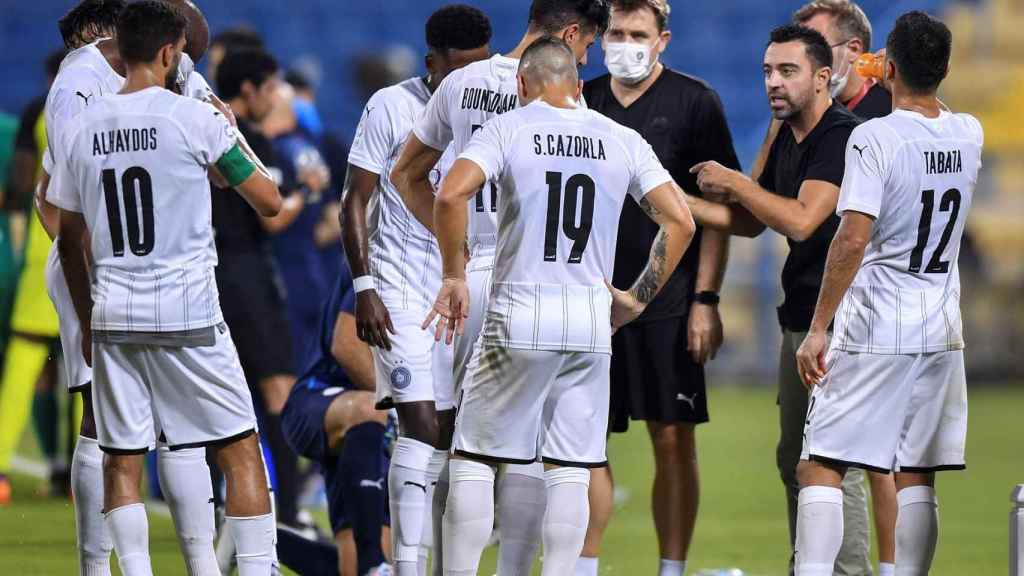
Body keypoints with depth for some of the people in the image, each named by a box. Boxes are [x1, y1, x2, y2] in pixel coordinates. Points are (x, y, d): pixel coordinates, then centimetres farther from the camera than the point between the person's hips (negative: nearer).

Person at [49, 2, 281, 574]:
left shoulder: (79, 130, 5)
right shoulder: (195, 118, -8)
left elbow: (70, 241, 13)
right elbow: (270, 201, -2)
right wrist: (233, 132, 14)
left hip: (114, 317, 4)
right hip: (189, 314, -4)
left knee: (121, 462, 7)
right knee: (241, 452, 4)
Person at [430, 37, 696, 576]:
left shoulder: (506, 129, -2)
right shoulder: (622, 141, 8)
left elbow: (451, 196, -17)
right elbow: (679, 222, 4)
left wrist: (454, 276, -6)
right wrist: (637, 298, 12)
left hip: (519, 316, -3)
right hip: (591, 319, 3)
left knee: (474, 459, 7)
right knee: (570, 469, 6)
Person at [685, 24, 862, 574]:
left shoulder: (843, 137, -16)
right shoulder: (787, 140, 14)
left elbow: (801, 220, -24)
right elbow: (751, 221, 21)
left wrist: (734, 182, -12)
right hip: (800, 317, 10)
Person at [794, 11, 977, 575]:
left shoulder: (873, 137, -13)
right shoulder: (968, 135, 4)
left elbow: (853, 238, -21)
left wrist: (817, 329, -17)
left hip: (872, 334, -5)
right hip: (941, 333, 5)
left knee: (820, 466, -2)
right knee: (916, 479, 9)